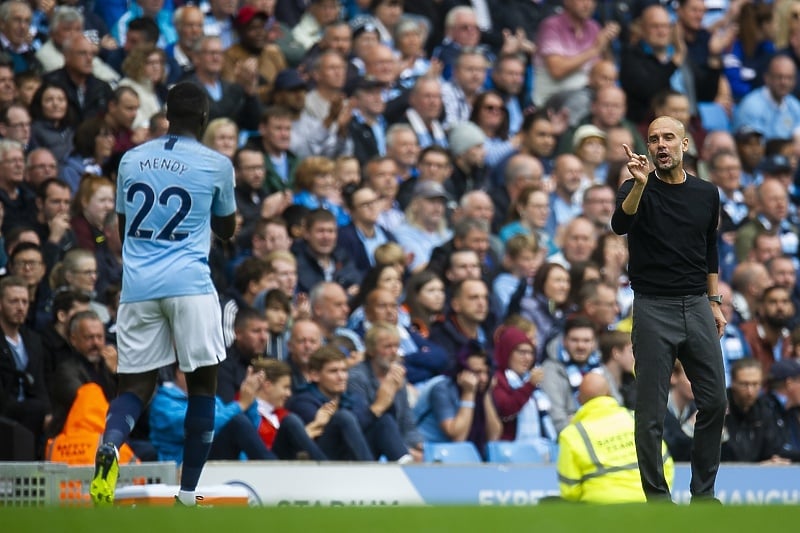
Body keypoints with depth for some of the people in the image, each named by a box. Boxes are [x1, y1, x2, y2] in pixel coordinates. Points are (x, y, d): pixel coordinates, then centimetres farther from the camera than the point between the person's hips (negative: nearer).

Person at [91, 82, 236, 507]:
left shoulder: (131, 160, 11)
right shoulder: (216, 165, 2)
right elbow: (227, 230, 18)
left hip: (137, 288, 3)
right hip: (190, 285, -3)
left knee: (136, 385, 8)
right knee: (202, 384, 10)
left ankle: (109, 444, -25)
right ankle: (188, 493, 6)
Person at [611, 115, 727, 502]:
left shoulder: (706, 194, 8)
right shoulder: (637, 190, -5)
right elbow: (620, 225, -27)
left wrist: (714, 302, 15)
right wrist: (640, 184, -43)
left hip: (697, 308, 4)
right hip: (653, 310, -4)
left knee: (714, 403, 2)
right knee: (652, 413, -3)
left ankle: (703, 492, 15)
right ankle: (657, 500, 6)